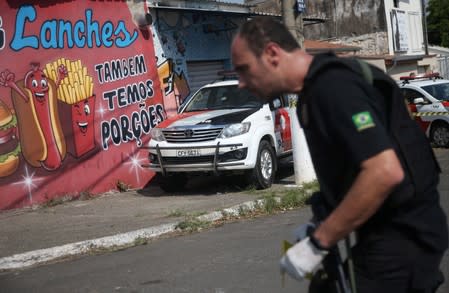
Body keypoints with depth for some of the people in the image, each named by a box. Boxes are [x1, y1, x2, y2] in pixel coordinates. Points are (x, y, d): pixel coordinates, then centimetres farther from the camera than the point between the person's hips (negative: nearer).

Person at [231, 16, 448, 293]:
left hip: (401, 238, -10)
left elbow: (385, 172, -30)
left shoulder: (332, 87, -21)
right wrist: (323, 232, 12)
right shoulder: (321, 85, 11)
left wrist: (317, 243, -23)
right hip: (385, 234, 10)